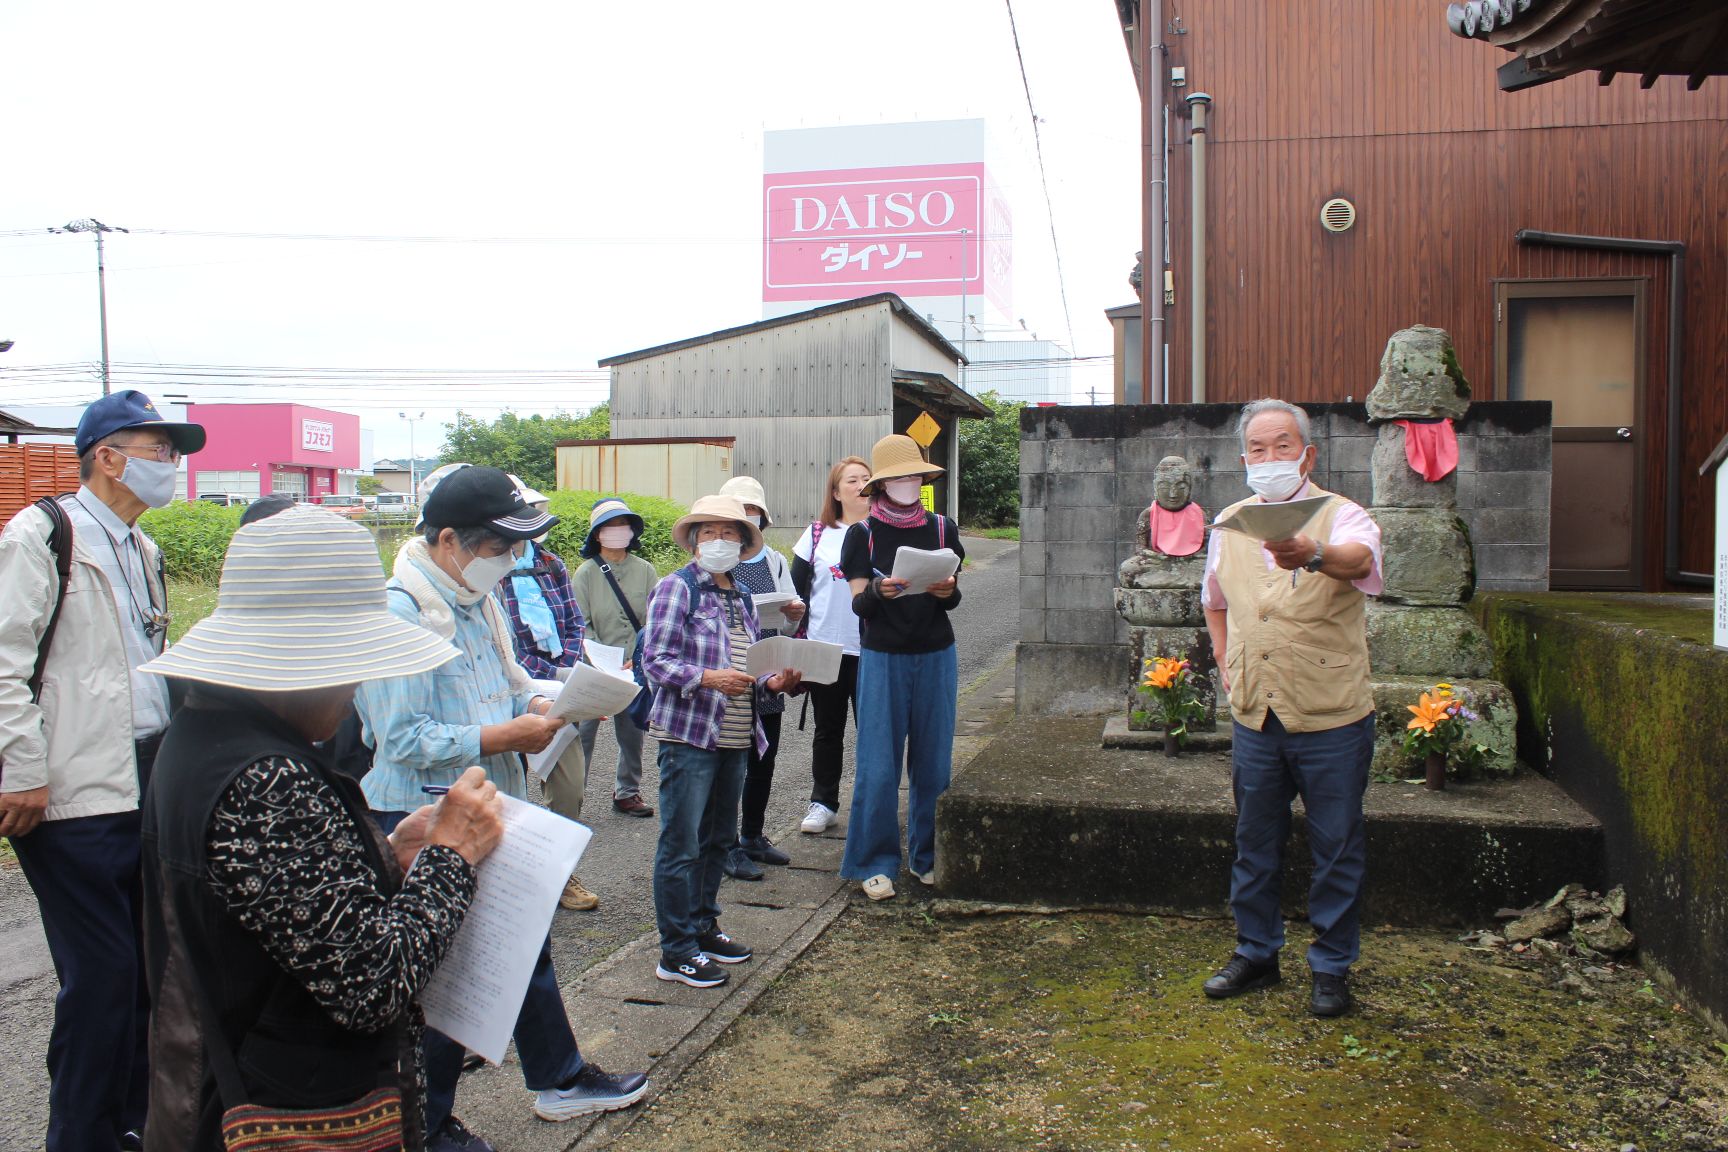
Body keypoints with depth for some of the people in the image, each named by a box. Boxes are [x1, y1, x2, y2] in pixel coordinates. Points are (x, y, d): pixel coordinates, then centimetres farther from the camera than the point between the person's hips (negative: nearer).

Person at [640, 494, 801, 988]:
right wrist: (707, 678, -24)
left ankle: (703, 926, 32)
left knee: (718, 839, 17)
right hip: (689, 735, -8)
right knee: (682, 845, -3)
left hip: (734, 739, 8)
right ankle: (676, 952, 6)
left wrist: (771, 683, 3)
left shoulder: (741, 599, 16)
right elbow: (654, 660, -12)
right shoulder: (677, 588, -6)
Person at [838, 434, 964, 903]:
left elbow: (953, 599, 6)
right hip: (883, 657, -2)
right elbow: (858, 602, -6)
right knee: (879, 764, -2)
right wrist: (878, 591, -28)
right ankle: (877, 863, 10)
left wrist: (948, 590, -17)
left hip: (935, 656, 2)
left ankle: (927, 856, 21)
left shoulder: (941, 529, 6)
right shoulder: (863, 533, 0)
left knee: (933, 759, 7)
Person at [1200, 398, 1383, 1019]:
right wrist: (1227, 665, 11)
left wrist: (1314, 555, -57)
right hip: (1254, 715, 4)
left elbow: (1359, 556, -35)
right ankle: (1256, 953, 32)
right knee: (1254, 843, 15)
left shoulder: (1341, 516, -9)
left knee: (1337, 846, 7)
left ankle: (1332, 967, 24)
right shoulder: (1229, 524, 6)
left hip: (1331, 717, -4)